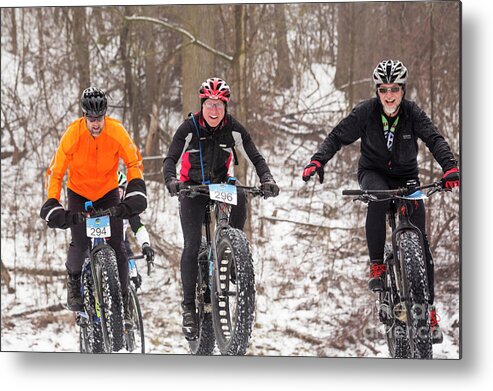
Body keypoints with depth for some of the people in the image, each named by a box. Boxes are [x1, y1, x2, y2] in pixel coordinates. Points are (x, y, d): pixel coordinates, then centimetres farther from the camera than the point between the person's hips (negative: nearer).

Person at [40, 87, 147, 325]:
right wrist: (52, 204, -24)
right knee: (80, 244, -17)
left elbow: (134, 162, -8)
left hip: (108, 192, 1)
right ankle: (74, 281, 14)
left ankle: (123, 300, 2)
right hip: (78, 193, -1)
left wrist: (136, 189, -22)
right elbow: (56, 171, -16)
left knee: (116, 246, -10)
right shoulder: (73, 134, -23)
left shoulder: (116, 131, -21)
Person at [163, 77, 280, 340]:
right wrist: (171, 182, -45)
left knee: (240, 197, -34)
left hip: (220, 185, 2)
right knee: (192, 245, -15)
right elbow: (170, 160, -24)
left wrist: (267, 180, -33)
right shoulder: (189, 128, -17)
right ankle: (188, 306, -8)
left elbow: (255, 158, -13)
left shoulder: (233, 129, -13)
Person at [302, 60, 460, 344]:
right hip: (374, 173, -1)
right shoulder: (366, 112, -15)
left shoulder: (413, 113, -14)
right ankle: (377, 265, -26)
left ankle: (429, 308, -2)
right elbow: (337, 137, -13)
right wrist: (317, 161, -30)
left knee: (419, 240, -9)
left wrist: (450, 167, -45)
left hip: (406, 176, 1)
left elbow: (434, 139, -26)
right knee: (378, 198, -39)